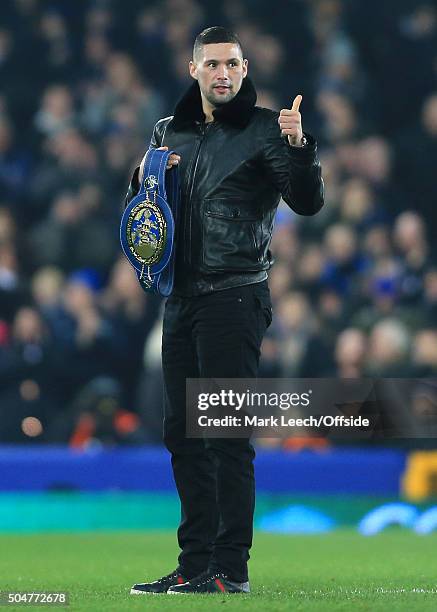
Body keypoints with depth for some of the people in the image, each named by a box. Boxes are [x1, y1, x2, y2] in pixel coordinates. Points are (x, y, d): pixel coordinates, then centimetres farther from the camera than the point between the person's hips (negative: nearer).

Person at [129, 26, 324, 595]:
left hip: (234, 297, -6)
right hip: (181, 299, 7)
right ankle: (195, 564, 14)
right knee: (182, 433, 8)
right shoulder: (169, 132, 15)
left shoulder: (265, 128, -2)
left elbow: (308, 202, -11)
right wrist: (146, 178, -1)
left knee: (228, 435, -9)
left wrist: (299, 147, -28)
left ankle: (231, 569, -8)